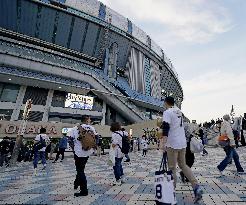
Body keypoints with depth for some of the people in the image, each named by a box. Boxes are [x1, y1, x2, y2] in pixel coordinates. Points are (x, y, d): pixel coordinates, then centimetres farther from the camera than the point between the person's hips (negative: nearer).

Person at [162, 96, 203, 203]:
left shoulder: (167, 112, -12)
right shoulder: (179, 111, 12)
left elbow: (166, 127, -24)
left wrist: (164, 143, -28)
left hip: (173, 144, -7)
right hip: (182, 143, 7)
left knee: (172, 168, 4)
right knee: (183, 165, 19)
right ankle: (196, 187, 13)